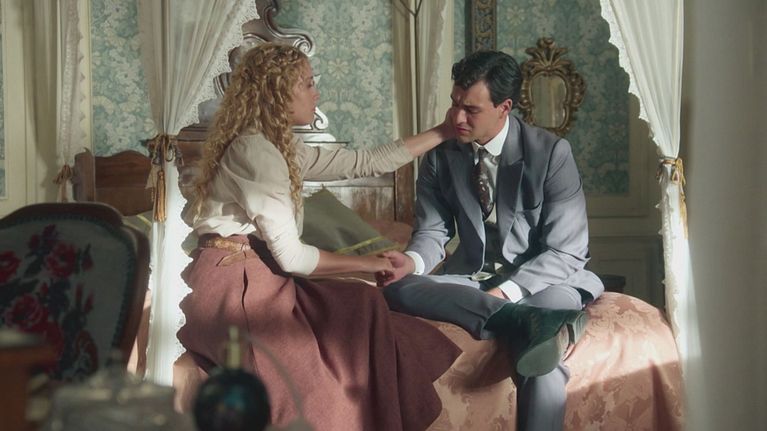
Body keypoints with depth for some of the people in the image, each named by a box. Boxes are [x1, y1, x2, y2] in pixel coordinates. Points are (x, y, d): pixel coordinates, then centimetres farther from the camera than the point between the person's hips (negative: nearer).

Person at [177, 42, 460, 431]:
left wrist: (446, 131, 21)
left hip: (256, 278, 9)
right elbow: (290, 255, -15)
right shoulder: (254, 149, -14)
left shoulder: (281, 147, 15)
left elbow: (366, 162, 18)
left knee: (363, 309, -6)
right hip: (232, 285, -9)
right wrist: (369, 263, -5)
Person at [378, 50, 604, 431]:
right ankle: (524, 321, -42)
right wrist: (412, 261, -20)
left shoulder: (551, 152, -10)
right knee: (398, 288, -30)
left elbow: (566, 252, -12)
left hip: (539, 281, -4)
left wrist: (507, 293, -25)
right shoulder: (440, 156, 1)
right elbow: (432, 231, 5)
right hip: (471, 278, 4)